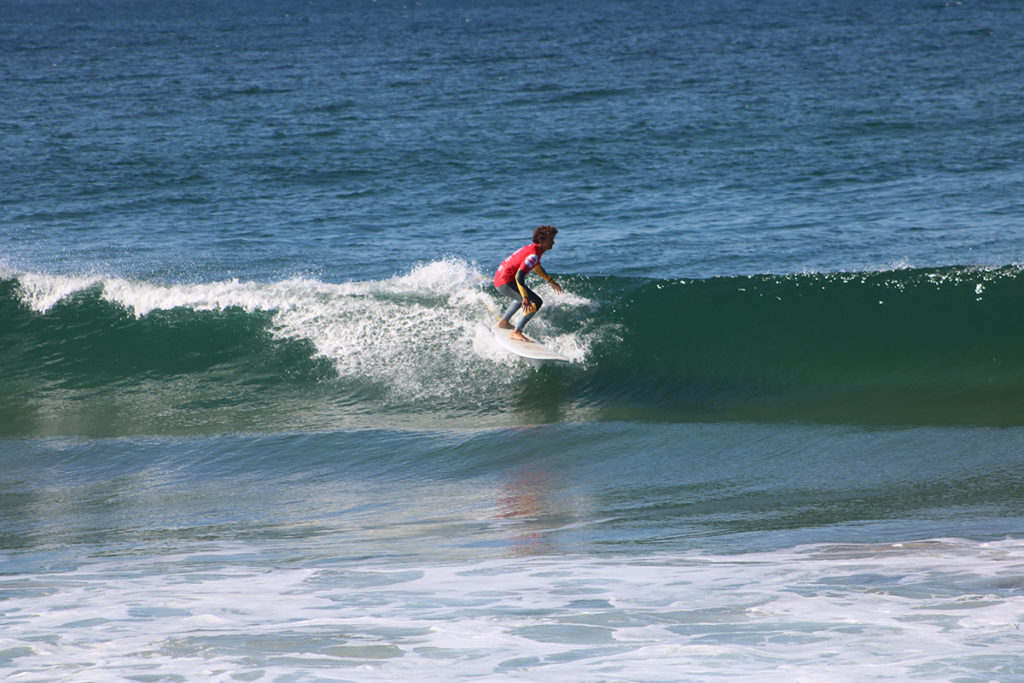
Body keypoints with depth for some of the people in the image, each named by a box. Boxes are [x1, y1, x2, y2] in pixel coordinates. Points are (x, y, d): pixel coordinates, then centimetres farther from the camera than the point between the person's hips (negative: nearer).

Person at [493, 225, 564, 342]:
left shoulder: (533, 248, 11)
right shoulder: (534, 255, -21)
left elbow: (536, 266, 32)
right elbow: (519, 275, -30)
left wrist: (551, 281, 38)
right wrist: (525, 298, -35)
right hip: (506, 282, -11)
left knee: (523, 296, 37)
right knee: (536, 302, -16)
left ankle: (504, 321, 46)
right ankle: (516, 333, -19)